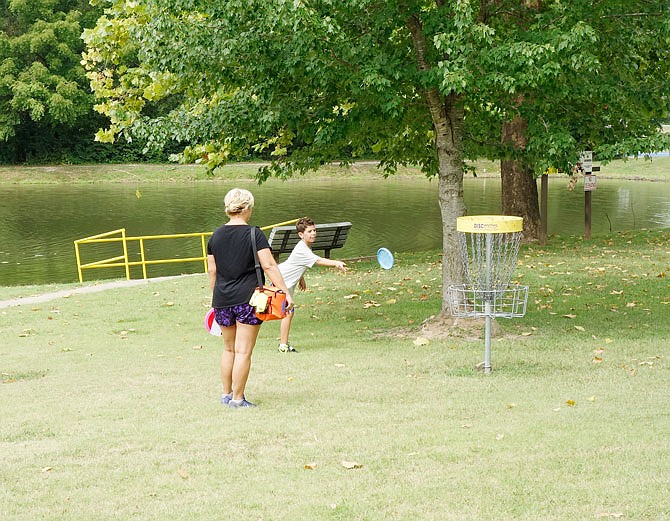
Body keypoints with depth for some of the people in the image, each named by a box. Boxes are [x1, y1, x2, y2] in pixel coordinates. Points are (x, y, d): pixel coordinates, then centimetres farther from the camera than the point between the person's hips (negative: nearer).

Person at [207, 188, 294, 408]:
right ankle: (238, 399, 2)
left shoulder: (216, 235, 7)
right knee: (243, 352, 0)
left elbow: (212, 270, 12)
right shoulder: (254, 234, -8)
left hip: (222, 300, 5)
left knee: (229, 348, 19)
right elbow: (269, 266, -14)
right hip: (247, 299, -5)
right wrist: (286, 292, -14)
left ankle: (226, 394, 26)